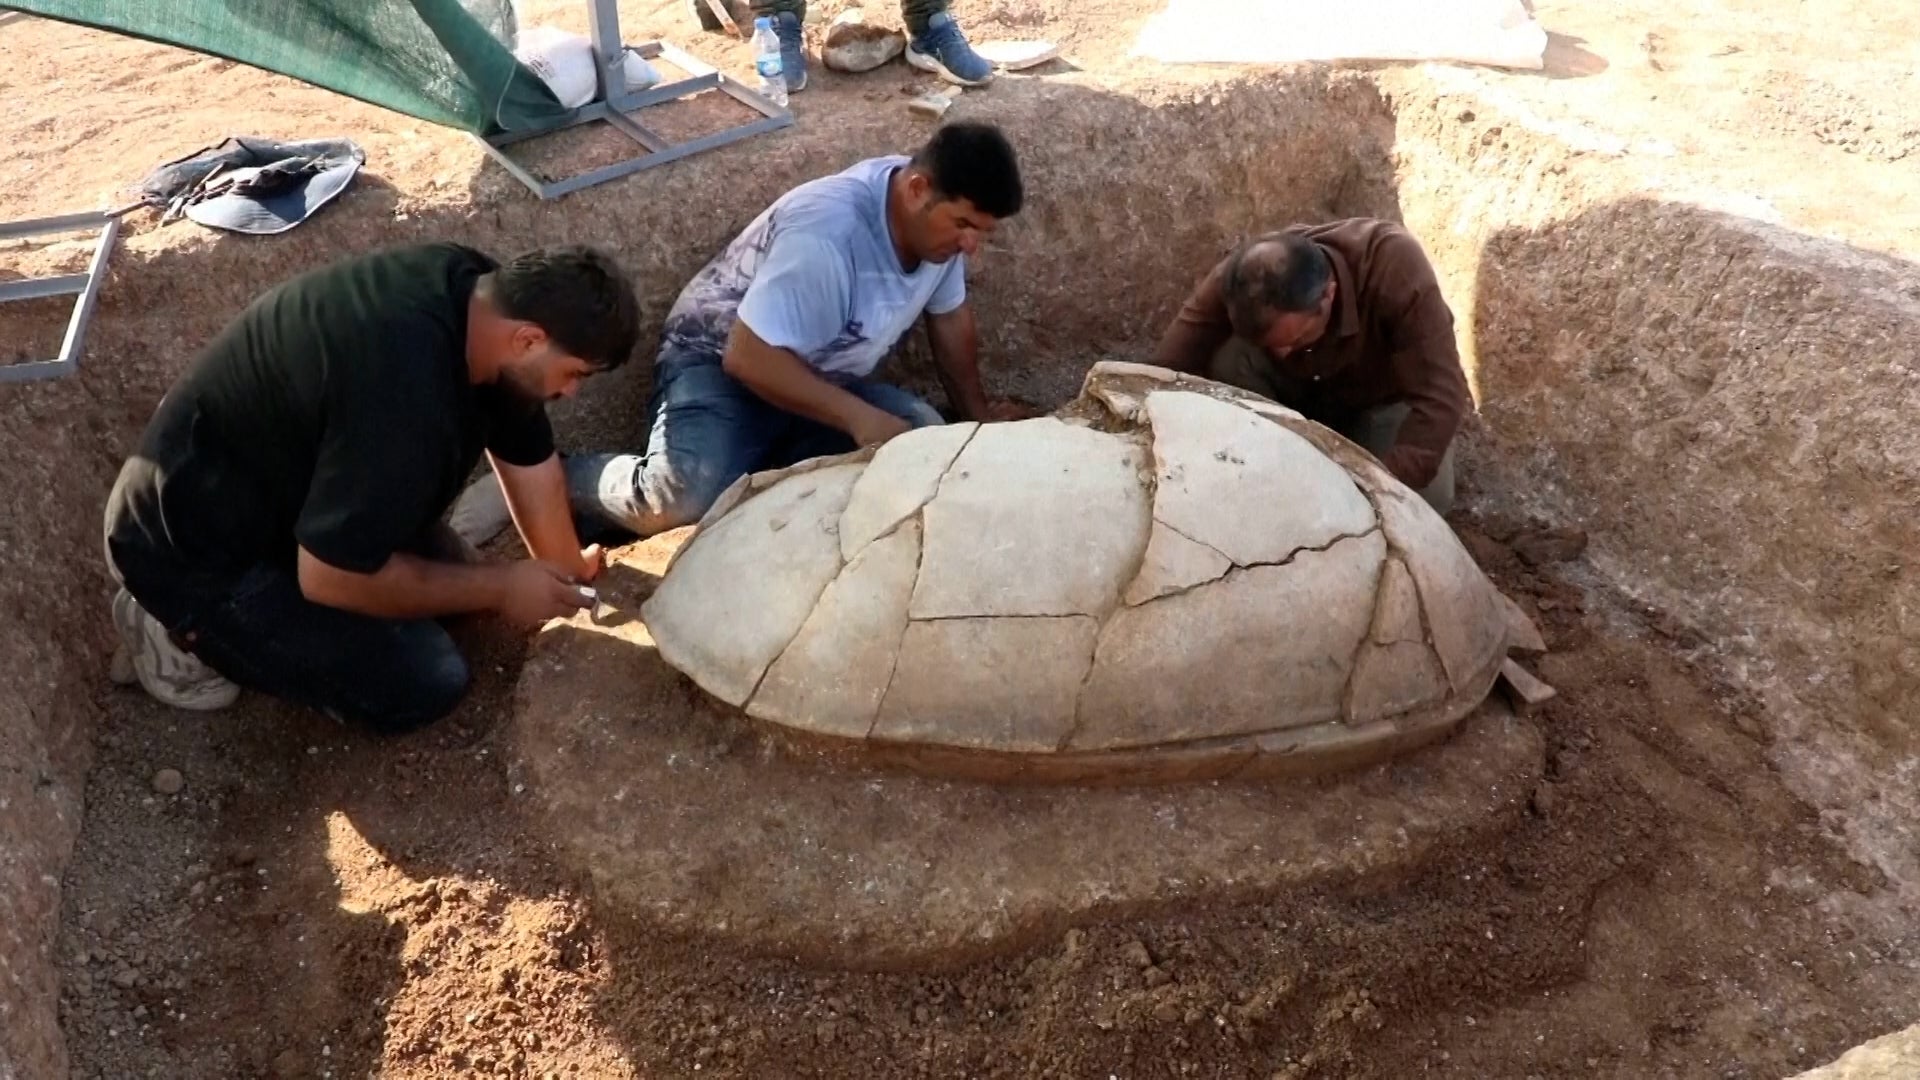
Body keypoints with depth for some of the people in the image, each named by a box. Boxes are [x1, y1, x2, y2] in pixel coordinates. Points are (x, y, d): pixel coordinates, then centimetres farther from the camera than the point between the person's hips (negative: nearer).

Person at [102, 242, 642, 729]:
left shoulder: (480, 292, -9)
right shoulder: (406, 397, -37)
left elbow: (529, 458, 4)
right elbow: (331, 577, -29)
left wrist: (567, 573, 8)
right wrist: (497, 588, -19)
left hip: (274, 488, 9)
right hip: (191, 548, -9)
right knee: (424, 682, -12)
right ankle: (189, 632, 1)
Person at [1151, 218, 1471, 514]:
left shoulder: (1394, 265, -39)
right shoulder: (1234, 280, -32)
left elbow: (1439, 398, -39)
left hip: (1386, 396, -1)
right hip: (1302, 389, 1)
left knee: (1422, 500, -26)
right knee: (1228, 362, -30)